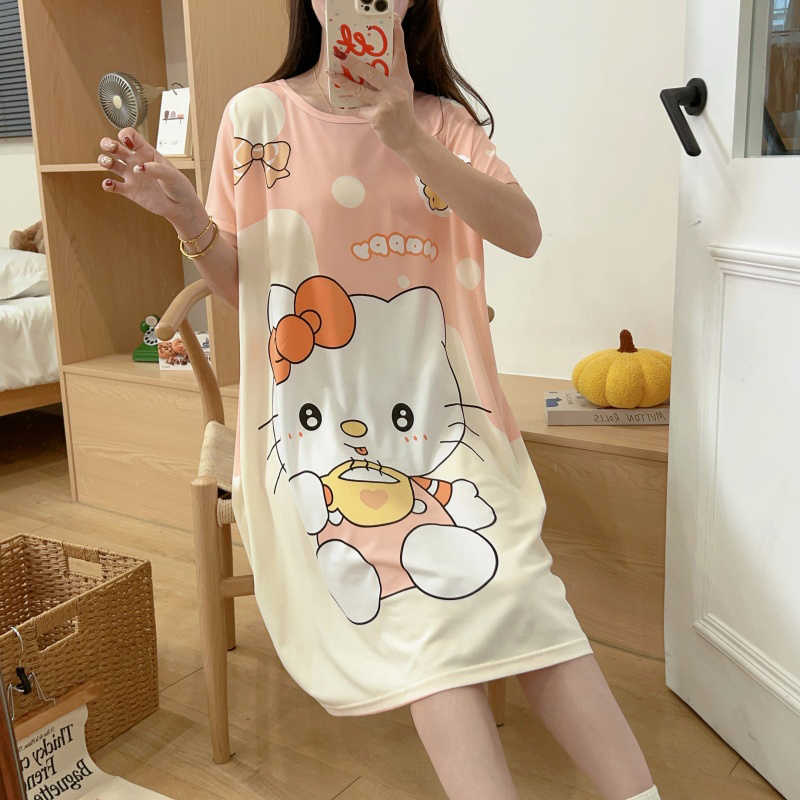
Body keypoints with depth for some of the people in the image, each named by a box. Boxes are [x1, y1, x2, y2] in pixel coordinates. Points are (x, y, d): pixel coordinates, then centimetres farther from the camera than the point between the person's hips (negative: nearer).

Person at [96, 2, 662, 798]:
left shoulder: (439, 119, 11)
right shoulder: (257, 116, 6)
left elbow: (524, 234, -5)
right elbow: (242, 285, 10)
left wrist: (409, 140, -17)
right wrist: (189, 219, -11)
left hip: (436, 406, 2)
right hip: (317, 418, -1)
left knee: (515, 589, -21)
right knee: (423, 617, -23)